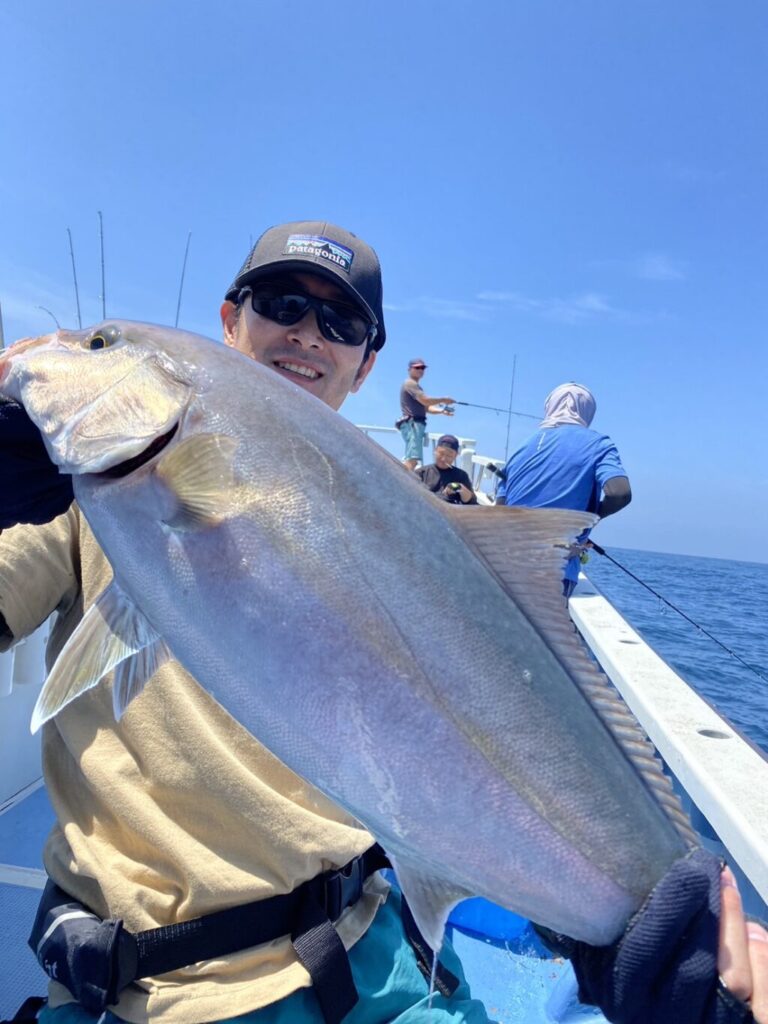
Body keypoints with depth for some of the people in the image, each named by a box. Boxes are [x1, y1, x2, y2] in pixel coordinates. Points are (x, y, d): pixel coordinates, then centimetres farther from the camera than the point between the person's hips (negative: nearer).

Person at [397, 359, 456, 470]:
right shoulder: (410, 383, -4)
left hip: (415, 424, 11)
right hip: (412, 424, -11)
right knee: (413, 459, -22)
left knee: (409, 459, 9)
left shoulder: (416, 386, 27)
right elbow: (425, 400, -16)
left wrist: (442, 411, 6)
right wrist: (443, 400, -4)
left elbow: (426, 407, 21)